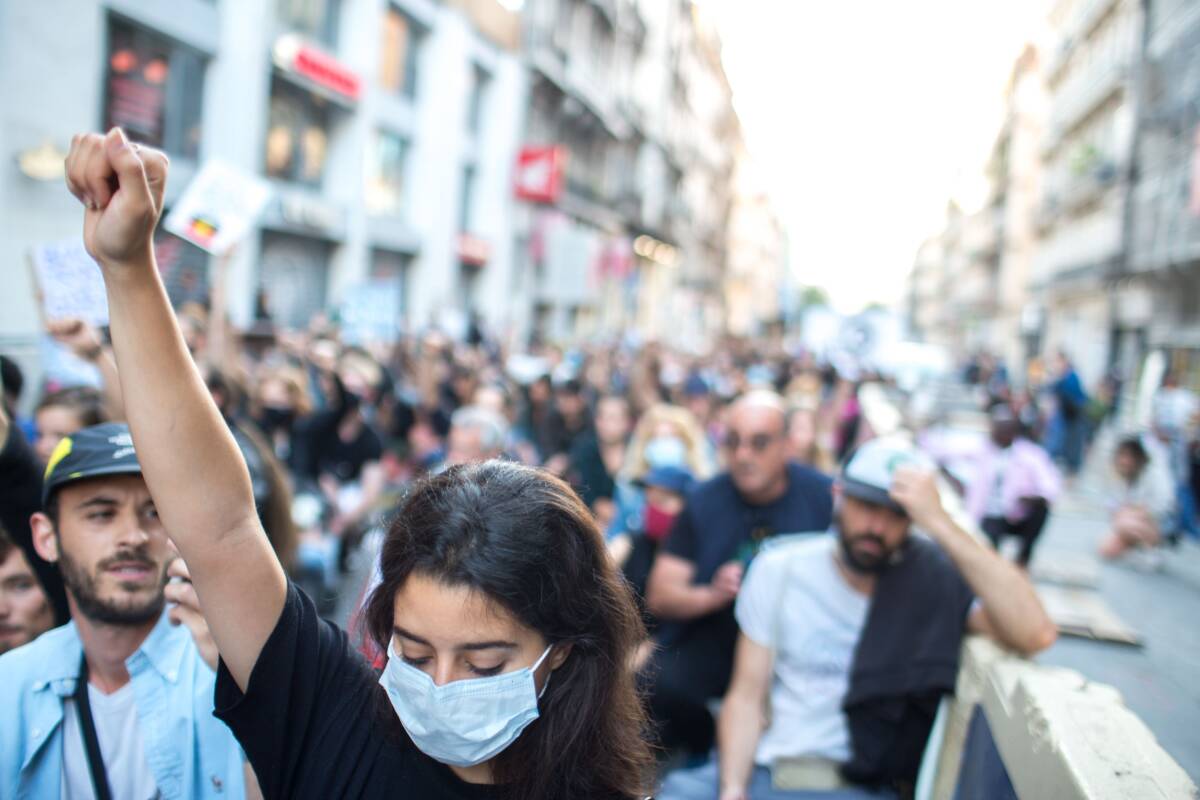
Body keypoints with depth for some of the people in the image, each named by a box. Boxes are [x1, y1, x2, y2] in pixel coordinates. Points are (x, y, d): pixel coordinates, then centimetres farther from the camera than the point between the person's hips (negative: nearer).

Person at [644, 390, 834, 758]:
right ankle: (704, 751, 8)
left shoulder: (822, 496, -2)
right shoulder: (705, 500, 2)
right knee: (656, 685, -26)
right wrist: (712, 595, -19)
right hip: (712, 639, 1)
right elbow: (658, 596, 0)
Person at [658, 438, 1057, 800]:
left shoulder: (935, 576, -6)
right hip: (765, 768, 3)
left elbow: (1036, 634, -23)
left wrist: (939, 523, -24)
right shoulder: (778, 568, 2)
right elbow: (746, 696, 3)